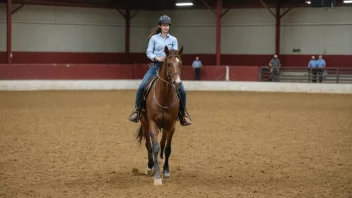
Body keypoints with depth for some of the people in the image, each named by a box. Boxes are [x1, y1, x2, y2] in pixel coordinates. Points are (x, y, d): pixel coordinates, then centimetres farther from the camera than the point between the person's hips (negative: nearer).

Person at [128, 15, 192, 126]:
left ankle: (183, 113, 10)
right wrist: (157, 58, -17)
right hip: (156, 66, -1)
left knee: (182, 90, -11)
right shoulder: (154, 38, 7)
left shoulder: (173, 40, 10)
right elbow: (149, 52, 2)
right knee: (142, 86, -19)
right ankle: (137, 109, 1)